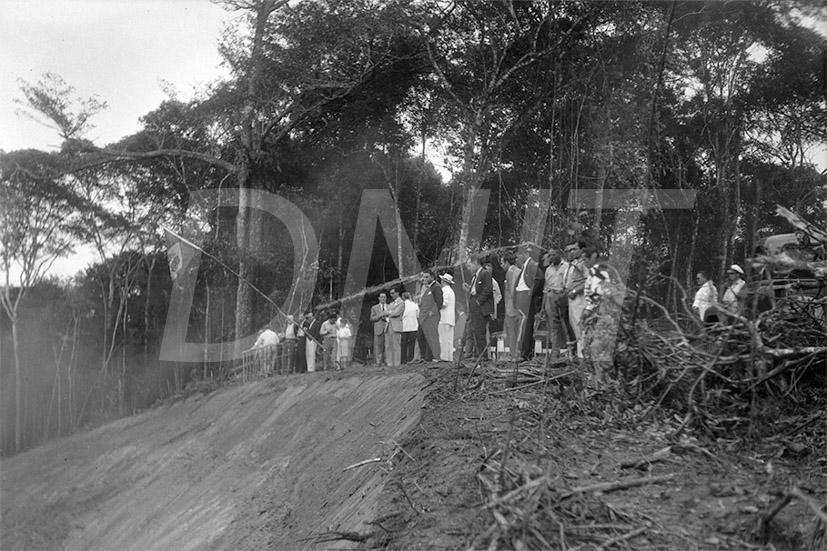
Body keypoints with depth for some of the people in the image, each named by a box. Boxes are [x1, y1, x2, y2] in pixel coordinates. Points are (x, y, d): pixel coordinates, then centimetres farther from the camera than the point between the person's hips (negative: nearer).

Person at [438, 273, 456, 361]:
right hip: (451, 318, 9)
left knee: (444, 338, -10)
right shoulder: (451, 290, 23)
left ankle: (445, 357, -14)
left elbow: (444, 303, -17)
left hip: (445, 318, -9)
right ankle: (450, 357, 6)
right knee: (449, 339, 8)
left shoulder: (445, 290, -7)